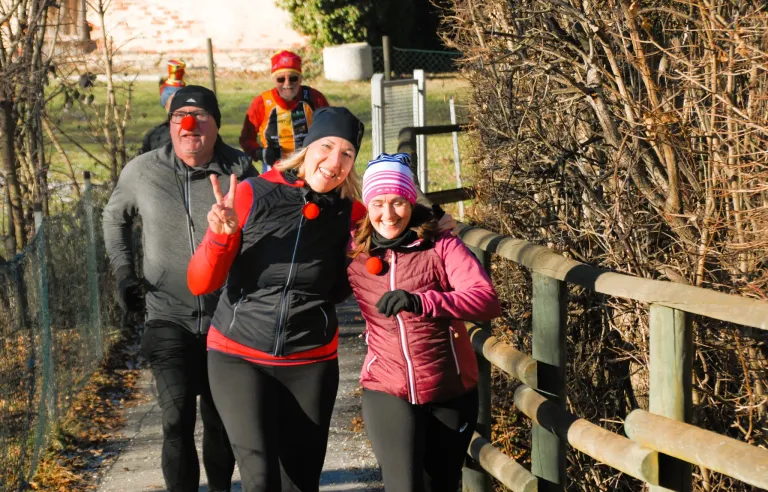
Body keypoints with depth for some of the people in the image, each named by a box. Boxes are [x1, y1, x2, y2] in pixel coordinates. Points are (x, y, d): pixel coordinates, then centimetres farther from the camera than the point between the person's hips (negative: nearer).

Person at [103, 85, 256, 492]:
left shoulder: (239, 171, -8)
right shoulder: (141, 172, -4)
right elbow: (114, 218, 15)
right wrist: (123, 272, 7)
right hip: (168, 318, 0)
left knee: (221, 421, 14)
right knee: (177, 419, -14)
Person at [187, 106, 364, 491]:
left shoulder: (348, 212, -2)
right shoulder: (251, 195, -9)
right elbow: (200, 283, -7)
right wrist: (221, 236, -26)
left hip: (311, 363, 3)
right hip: (238, 357, -2)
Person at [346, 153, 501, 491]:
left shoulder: (441, 247, -8)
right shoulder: (353, 254, 0)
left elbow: (488, 301, -20)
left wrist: (420, 301, -36)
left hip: (449, 391, 0)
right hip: (386, 390, 0)